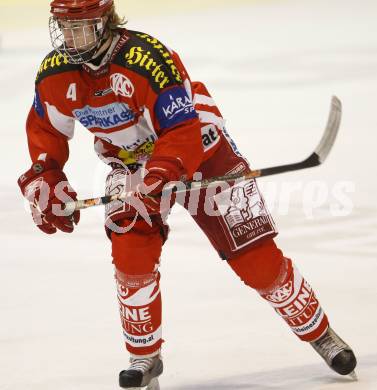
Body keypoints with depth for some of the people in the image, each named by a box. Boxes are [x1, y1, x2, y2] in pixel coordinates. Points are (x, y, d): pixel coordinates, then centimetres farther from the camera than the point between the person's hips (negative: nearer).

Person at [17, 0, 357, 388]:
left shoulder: (147, 58, -32)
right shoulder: (55, 74, -13)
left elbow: (182, 131, -33)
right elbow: (44, 128, 6)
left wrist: (156, 180, -46)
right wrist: (44, 180, -6)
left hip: (199, 148, -4)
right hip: (130, 161, 4)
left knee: (256, 255, -6)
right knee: (131, 250, -18)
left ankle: (320, 335, 12)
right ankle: (145, 356, 1)